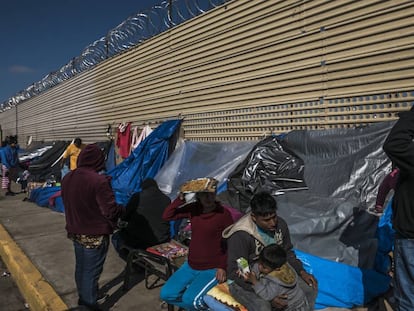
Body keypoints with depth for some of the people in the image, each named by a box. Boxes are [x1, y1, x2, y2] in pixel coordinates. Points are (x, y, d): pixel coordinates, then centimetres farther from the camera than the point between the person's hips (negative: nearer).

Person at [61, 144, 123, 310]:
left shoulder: (67, 178, -1)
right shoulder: (99, 181, -26)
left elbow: (68, 203, 12)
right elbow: (111, 211, -25)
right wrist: (123, 208, -4)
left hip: (76, 232, 8)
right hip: (95, 236, -8)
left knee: (80, 268, 24)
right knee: (91, 272, 7)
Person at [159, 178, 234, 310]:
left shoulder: (224, 214, -16)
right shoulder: (193, 209, -4)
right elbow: (166, 216, -6)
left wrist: (223, 267, -12)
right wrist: (180, 198, -17)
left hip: (212, 268, -5)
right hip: (191, 265, 6)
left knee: (190, 299, -22)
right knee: (166, 294, -1)